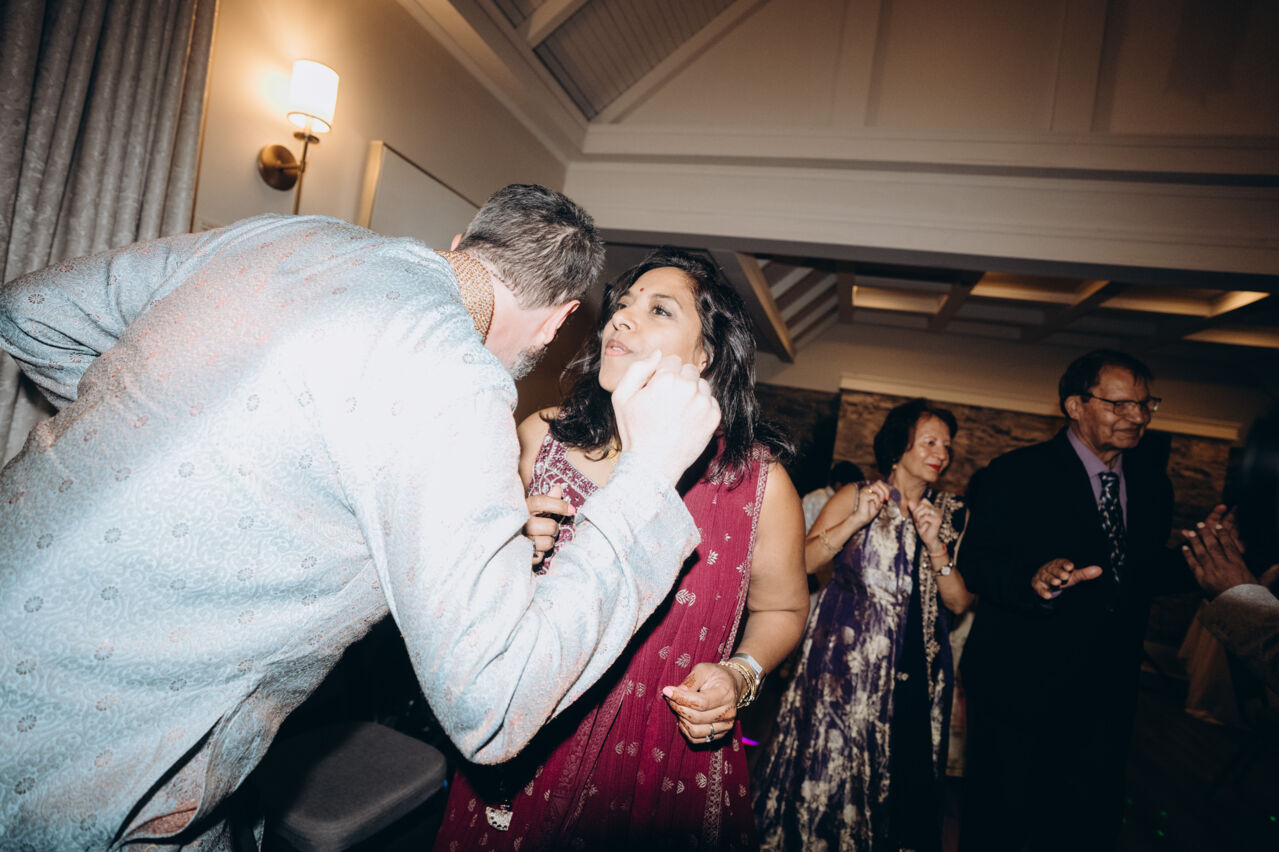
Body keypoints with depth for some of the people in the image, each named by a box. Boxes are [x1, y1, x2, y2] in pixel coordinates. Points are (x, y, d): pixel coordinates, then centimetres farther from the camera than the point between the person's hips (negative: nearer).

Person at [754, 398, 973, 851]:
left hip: (914, 671, 3)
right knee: (830, 758, 4)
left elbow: (960, 601, 1)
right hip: (848, 658, -3)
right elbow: (801, 561, -10)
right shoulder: (856, 496, -1)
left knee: (903, 774, 8)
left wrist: (935, 546, -13)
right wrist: (858, 520, -18)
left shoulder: (952, 514, 7)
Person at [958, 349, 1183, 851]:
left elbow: (1149, 574, 11)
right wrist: (1036, 579, -35)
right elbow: (976, 563, -17)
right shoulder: (1016, 474, -11)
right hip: (1019, 691, -5)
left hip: (1107, 699, 5)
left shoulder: (1153, 484, 7)